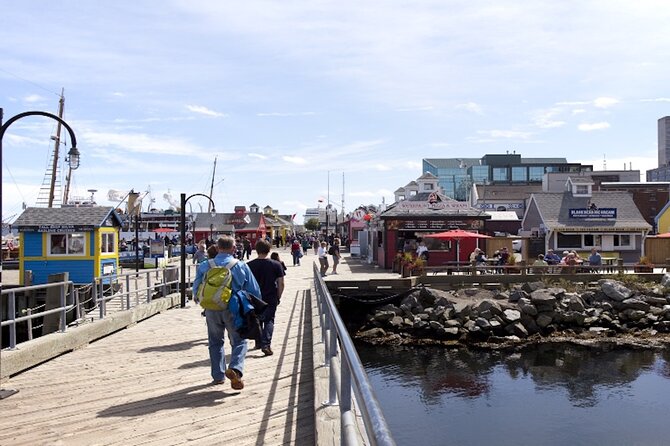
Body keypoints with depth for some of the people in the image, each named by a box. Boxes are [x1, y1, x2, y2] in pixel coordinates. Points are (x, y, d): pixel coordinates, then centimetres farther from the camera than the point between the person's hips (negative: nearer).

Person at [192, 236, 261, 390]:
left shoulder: (204, 266, -1)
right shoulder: (241, 266, -4)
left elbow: (196, 291, 4)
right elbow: (255, 292, -2)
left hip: (211, 310, 2)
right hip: (233, 310, -2)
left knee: (215, 342, 18)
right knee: (238, 341, 10)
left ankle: (218, 375, 21)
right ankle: (235, 368, -14)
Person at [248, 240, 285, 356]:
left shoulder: (249, 265, -6)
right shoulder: (276, 265, -7)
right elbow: (281, 283, -7)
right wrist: (278, 297, 5)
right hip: (271, 299, -1)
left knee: (257, 320, 20)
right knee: (269, 320, 9)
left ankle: (259, 343, 28)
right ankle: (266, 344, -7)